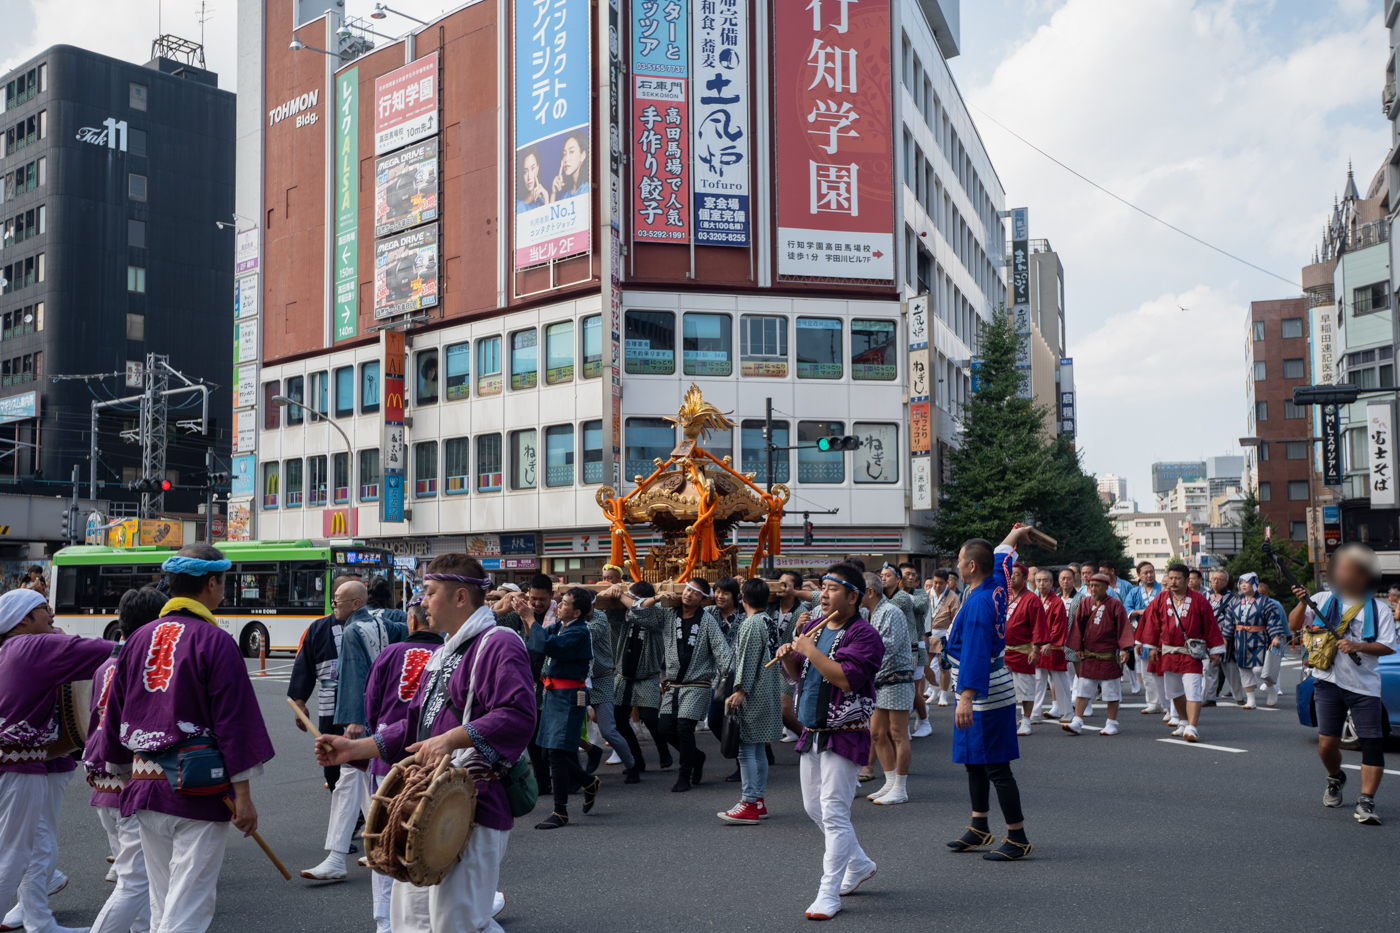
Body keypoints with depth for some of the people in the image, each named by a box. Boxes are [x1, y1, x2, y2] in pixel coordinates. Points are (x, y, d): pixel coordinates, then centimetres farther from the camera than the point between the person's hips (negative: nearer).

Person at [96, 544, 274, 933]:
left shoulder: (139, 638, 8)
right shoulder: (215, 641, -11)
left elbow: (115, 715, 14)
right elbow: (232, 722, -13)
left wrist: (122, 770, 25)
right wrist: (242, 794, -10)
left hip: (145, 784, 7)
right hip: (199, 789, -6)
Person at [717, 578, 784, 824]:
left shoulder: (751, 623, -14)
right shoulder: (768, 620, 13)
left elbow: (748, 660, -18)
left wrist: (741, 690, -17)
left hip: (752, 695, -10)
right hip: (767, 692, 10)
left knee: (746, 749, -7)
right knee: (759, 749, 14)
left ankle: (748, 805, -7)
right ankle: (758, 801, 19)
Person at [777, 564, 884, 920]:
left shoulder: (864, 635, -13)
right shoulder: (812, 627, 10)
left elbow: (847, 677, -28)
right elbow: (796, 675, 19)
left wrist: (811, 651, -23)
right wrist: (789, 658, -2)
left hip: (844, 734, -8)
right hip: (811, 732, 9)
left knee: (834, 813, -7)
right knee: (814, 807, 17)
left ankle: (829, 894, 1)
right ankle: (859, 864, 35)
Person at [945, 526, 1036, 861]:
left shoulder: (978, 603, -24)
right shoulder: (996, 586, 4)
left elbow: (975, 654, -32)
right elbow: (1001, 554, 26)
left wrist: (966, 698, -38)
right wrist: (1017, 534, 44)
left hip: (985, 697, -10)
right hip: (993, 692, 10)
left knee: (996, 767, -4)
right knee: (974, 762, 18)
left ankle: (1018, 839, 4)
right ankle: (979, 829, 29)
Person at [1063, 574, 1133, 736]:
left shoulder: (1115, 605, -4)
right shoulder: (1085, 603, 5)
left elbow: (1123, 627, -6)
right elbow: (1077, 625, 9)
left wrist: (1124, 649, -13)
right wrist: (1078, 647, 4)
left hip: (1109, 656, -3)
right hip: (1088, 655, 3)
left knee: (1112, 691, 5)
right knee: (1082, 689, 1)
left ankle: (1112, 723, 16)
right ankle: (1077, 722, 3)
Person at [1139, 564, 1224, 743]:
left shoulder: (1199, 601, -3)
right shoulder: (1160, 600, 5)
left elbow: (1211, 626, 2)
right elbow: (1153, 624, 12)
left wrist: (1215, 651, 2)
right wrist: (1152, 646, 10)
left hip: (1191, 654, -4)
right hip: (1168, 653, 4)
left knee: (1192, 691, -12)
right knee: (1174, 691, 14)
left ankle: (1192, 728, -14)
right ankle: (1185, 722, 31)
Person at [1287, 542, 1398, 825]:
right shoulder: (1323, 601, 8)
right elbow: (1294, 625, 5)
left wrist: (1358, 646, -15)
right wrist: (1302, 603, -12)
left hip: (1364, 685, -1)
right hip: (1328, 682, 1)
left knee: (1372, 743, -10)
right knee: (1327, 742, -1)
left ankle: (1366, 802, -7)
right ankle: (1335, 779, 30)